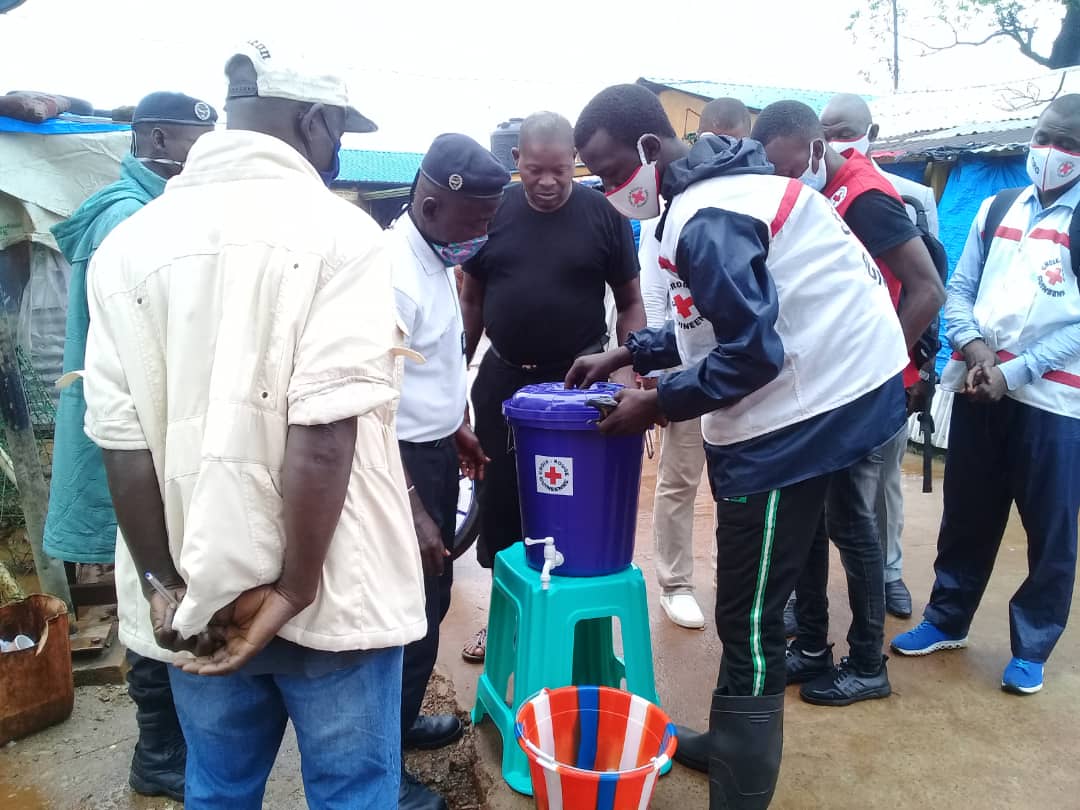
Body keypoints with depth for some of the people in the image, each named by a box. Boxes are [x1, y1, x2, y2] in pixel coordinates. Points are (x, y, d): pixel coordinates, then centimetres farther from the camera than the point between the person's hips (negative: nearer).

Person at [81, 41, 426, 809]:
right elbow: (324, 427, -19)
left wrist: (163, 583, 2)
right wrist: (294, 591, -12)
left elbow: (120, 435, -3)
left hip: (196, 592, 5)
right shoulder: (338, 230, -10)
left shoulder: (129, 241, 2)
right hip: (332, 592, -4)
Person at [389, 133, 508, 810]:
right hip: (401, 461, -9)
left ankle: (402, 720, 41)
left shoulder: (439, 256, 5)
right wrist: (411, 510, -26)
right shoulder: (393, 273, -24)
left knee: (432, 596, 21)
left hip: (435, 450, 10)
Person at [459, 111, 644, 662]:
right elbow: (471, 299, 8)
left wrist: (627, 373, -10)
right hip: (503, 380, 2)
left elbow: (630, 304, 1)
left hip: (580, 381, -2)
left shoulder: (603, 214, -4)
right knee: (499, 502, 10)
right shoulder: (493, 212, 0)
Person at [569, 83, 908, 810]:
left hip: (803, 409, -10)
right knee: (752, 606, 20)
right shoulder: (717, 184, 13)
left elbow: (752, 351, -24)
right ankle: (735, 742, 37)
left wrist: (658, 404, -13)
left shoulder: (706, 219, -20)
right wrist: (627, 354, 14)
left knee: (748, 618, -1)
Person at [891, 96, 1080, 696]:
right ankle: (947, 620, 30)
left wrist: (1014, 373, -18)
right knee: (966, 515, 14)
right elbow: (959, 287, 8)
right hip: (977, 390, 4)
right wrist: (972, 344, -10)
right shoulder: (997, 209, 11)